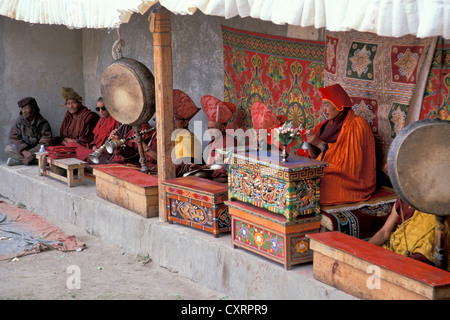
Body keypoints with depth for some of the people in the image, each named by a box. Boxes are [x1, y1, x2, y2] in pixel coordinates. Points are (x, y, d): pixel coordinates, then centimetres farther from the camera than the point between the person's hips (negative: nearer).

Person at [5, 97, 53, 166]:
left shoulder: (43, 123, -8)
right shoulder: (19, 121, -1)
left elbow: (46, 142, -14)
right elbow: (14, 138, -8)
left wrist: (31, 153, -26)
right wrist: (24, 152, -25)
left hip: (37, 150, -2)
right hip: (23, 149, 2)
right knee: (8, 149, -22)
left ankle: (18, 160, -23)